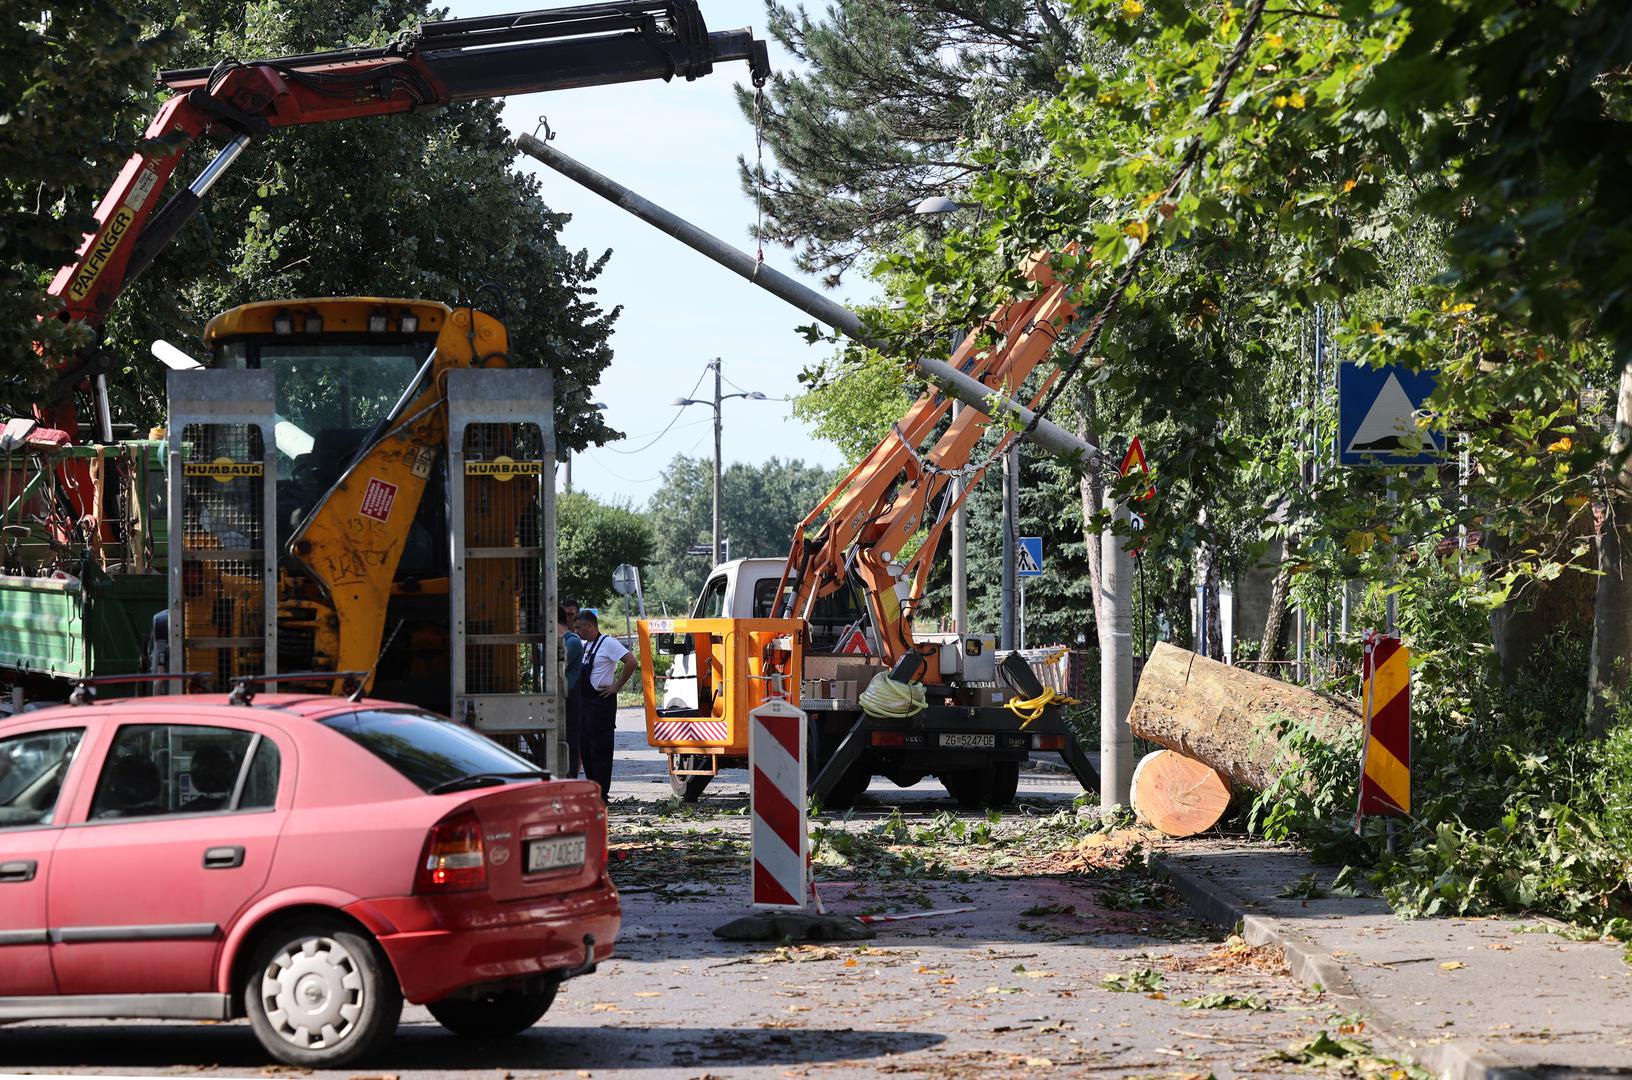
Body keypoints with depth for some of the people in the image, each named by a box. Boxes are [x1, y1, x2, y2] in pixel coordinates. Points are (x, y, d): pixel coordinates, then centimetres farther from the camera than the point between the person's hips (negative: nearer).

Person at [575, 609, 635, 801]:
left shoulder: (608, 643, -11)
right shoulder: (584, 645, 15)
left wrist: (616, 686, -16)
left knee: (600, 748, -6)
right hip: (584, 701, 9)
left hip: (601, 701, -9)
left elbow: (630, 661, -20)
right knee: (585, 746, 10)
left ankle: (602, 794, -4)